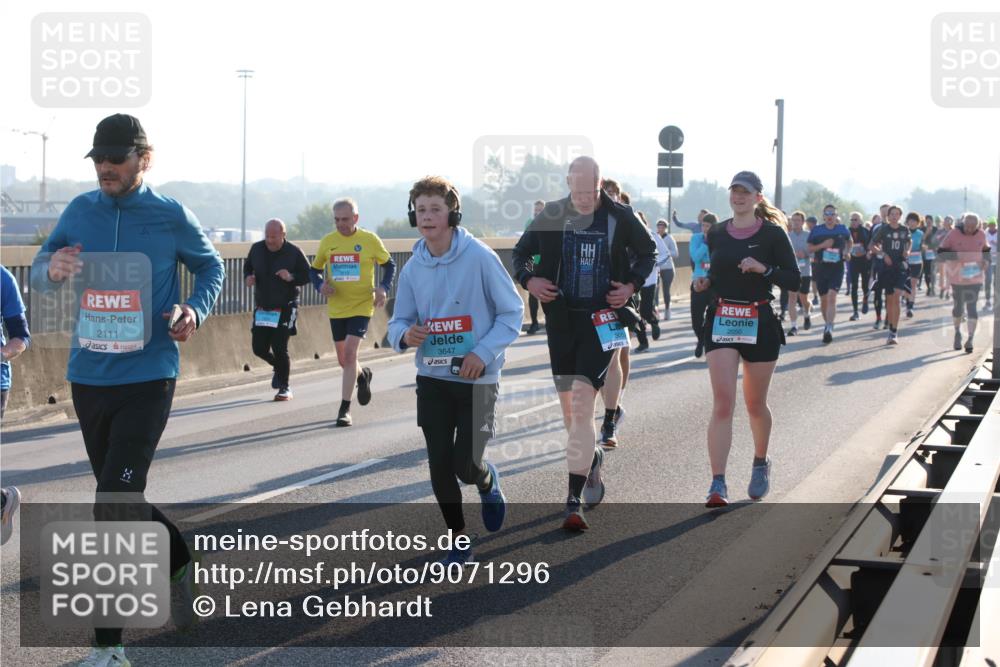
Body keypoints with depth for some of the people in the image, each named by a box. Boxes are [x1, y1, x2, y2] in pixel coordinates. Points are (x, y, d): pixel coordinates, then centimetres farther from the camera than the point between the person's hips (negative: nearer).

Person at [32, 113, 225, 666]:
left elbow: (210, 267, 11)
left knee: (114, 505, -12)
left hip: (147, 378, -5)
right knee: (121, 499, 15)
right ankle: (182, 563, 42)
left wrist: (195, 310, -8)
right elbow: (38, 272, 9)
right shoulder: (80, 211, 4)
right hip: (88, 378, 5)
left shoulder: (171, 217, -4)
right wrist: (52, 271, -15)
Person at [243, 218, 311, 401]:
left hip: (285, 308, -4)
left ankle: (284, 387, 8)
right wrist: (247, 278, -4)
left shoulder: (294, 252, -9)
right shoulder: (257, 249, 1)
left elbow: (308, 275, -4)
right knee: (259, 348, 4)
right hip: (262, 308, 4)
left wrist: (291, 277, -22)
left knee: (279, 348, -9)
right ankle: (279, 366, 37)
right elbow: (247, 266, 18)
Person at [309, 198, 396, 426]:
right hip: (336, 309, 4)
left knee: (349, 353, -16)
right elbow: (315, 269, 12)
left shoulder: (370, 240, -5)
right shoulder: (327, 241, 1)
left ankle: (345, 408, -10)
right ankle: (362, 375, 47)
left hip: (361, 307, -4)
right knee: (343, 360, 12)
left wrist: (383, 287, -9)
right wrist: (320, 285, -9)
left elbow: (389, 264, 8)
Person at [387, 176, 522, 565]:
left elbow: (512, 312, -7)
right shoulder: (413, 269, 1)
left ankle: (488, 483, 29)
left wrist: (484, 353, -18)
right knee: (440, 465, 4)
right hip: (431, 379, 4)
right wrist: (405, 335, -16)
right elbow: (399, 321, 8)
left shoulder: (479, 257, -12)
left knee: (467, 466, -8)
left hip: (477, 378, -4)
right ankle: (459, 540, 20)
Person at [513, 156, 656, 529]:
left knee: (581, 406, -15)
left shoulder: (620, 218, -3)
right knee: (569, 407, 14)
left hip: (602, 320, -3)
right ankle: (592, 456, 45)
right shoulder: (551, 217, 0)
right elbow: (521, 252, 14)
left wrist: (633, 284, -2)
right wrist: (527, 279, -6)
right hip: (561, 320, 3)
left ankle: (575, 501, -15)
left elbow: (648, 252, 14)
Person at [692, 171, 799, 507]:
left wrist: (763, 268, -20)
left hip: (760, 324, -2)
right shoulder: (716, 234, 7)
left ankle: (760, 463, 39)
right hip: (721, 322, 2)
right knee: (722, 401, -12)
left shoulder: (772, 233, -3)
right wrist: (705, 283, 0)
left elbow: (794, 279, -5)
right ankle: (718, 484, -16)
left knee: (755, 404, 10)